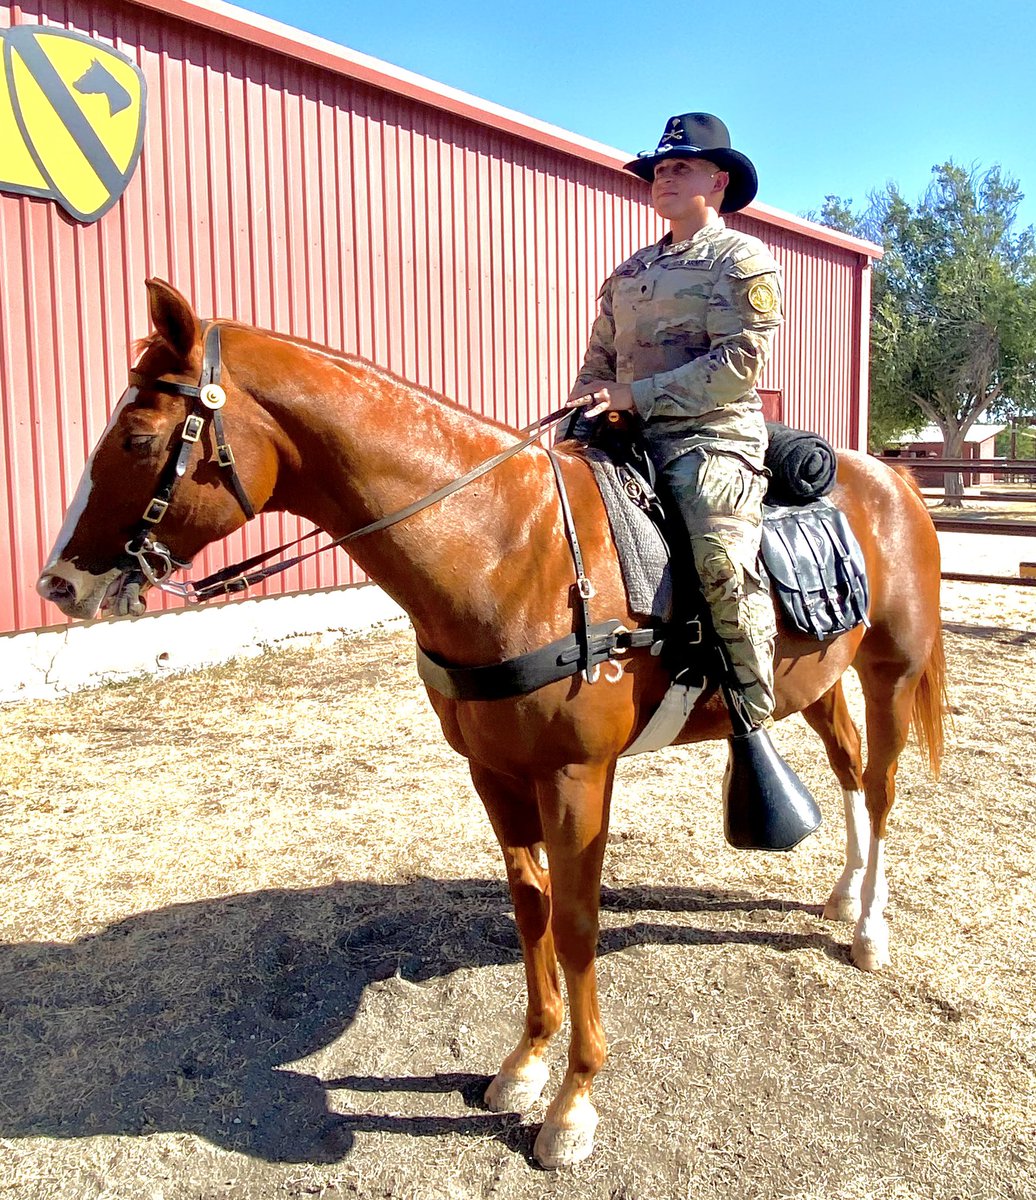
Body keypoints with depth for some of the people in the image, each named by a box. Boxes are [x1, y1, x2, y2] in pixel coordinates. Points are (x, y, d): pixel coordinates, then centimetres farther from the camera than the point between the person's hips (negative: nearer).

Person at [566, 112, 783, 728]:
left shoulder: (742, 258, 3)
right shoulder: (630, 270, 23)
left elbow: (741, 361, -11)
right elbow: (600, 356, 25)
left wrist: (636, 394, -17)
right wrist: (586, 403, 2)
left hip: (711, 435, -7)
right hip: (630, 438, 7)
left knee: (721, 556, -29)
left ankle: (756, 729, -16)